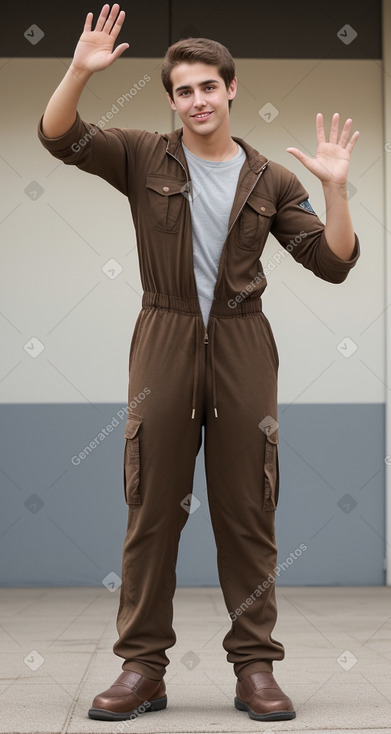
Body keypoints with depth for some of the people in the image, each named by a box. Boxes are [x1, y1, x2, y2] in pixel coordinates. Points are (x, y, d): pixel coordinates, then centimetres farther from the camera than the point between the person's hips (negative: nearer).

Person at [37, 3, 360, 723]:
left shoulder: (269, 180, 7)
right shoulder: (144, 158, 5)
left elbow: (333, 263, 4)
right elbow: (58, 135, -4)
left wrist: (335, 186, -8)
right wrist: (81, 69, -18)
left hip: (242, 347, 1)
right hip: (164, 343, -1)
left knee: (246, 509, 3)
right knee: (152, 507, 2)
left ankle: (256, 667, 12)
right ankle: (142, 668, 10)